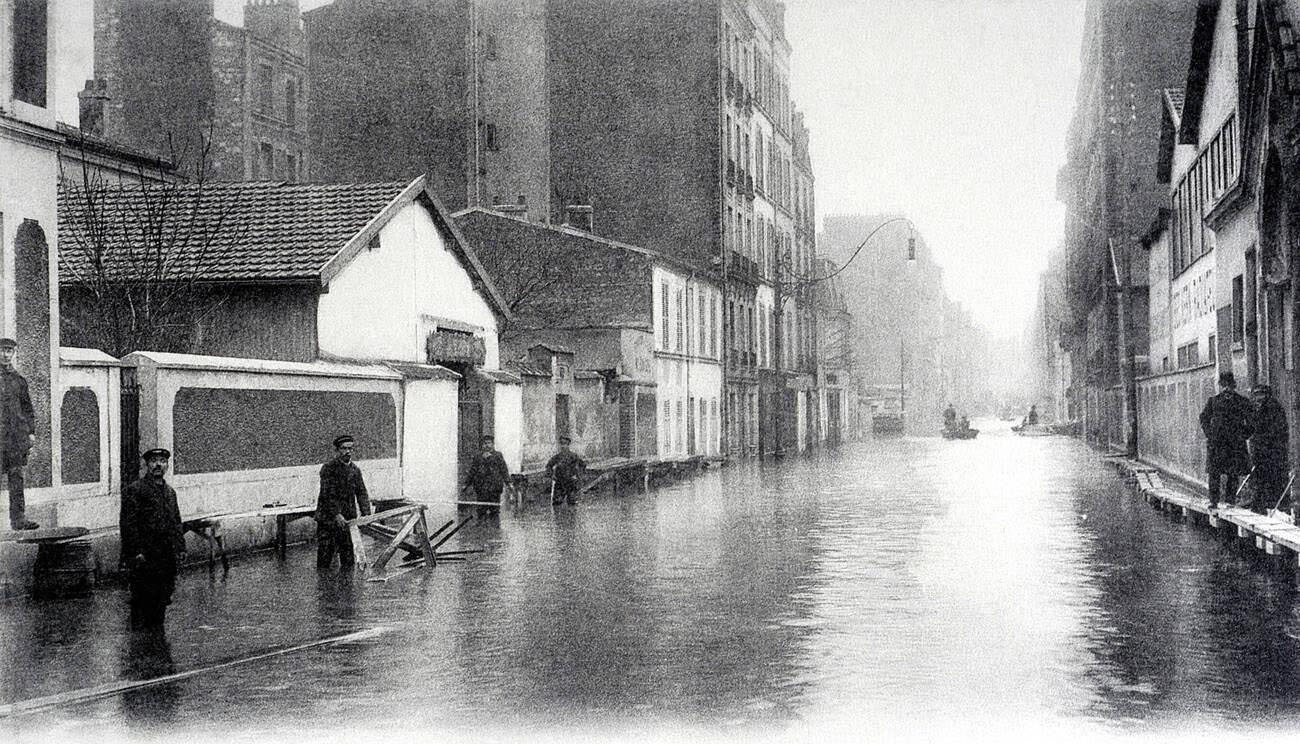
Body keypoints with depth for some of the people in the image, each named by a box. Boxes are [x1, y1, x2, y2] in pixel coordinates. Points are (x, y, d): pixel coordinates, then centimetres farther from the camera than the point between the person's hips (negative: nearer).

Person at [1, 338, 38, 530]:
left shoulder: (19, 380, 13)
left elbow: (28, 409, 17)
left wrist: (31, 432, 9)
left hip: (17, 434, 3)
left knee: (16, 476, 1)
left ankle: (18, 518, 0)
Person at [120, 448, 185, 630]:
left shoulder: (170, 492, 18)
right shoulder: (134, 490, -5)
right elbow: (128, 524, -11)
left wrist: (180, 549, 12)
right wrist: (137, 552, -16)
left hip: (167, 557, 7)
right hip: (144, 558, -7)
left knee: (162, 600, 10)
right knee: (142, 601, -5)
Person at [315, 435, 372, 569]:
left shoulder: (355, 470, 11)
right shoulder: (328, 468, -7)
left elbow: (361, 493, 10)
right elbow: (327, 494, -14)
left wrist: (366, 514, -3)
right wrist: (336, 514, -22)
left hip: (348, 519, 5)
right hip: (328, 518, -5)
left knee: (349, 561, 5)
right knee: (324, 558, -3)